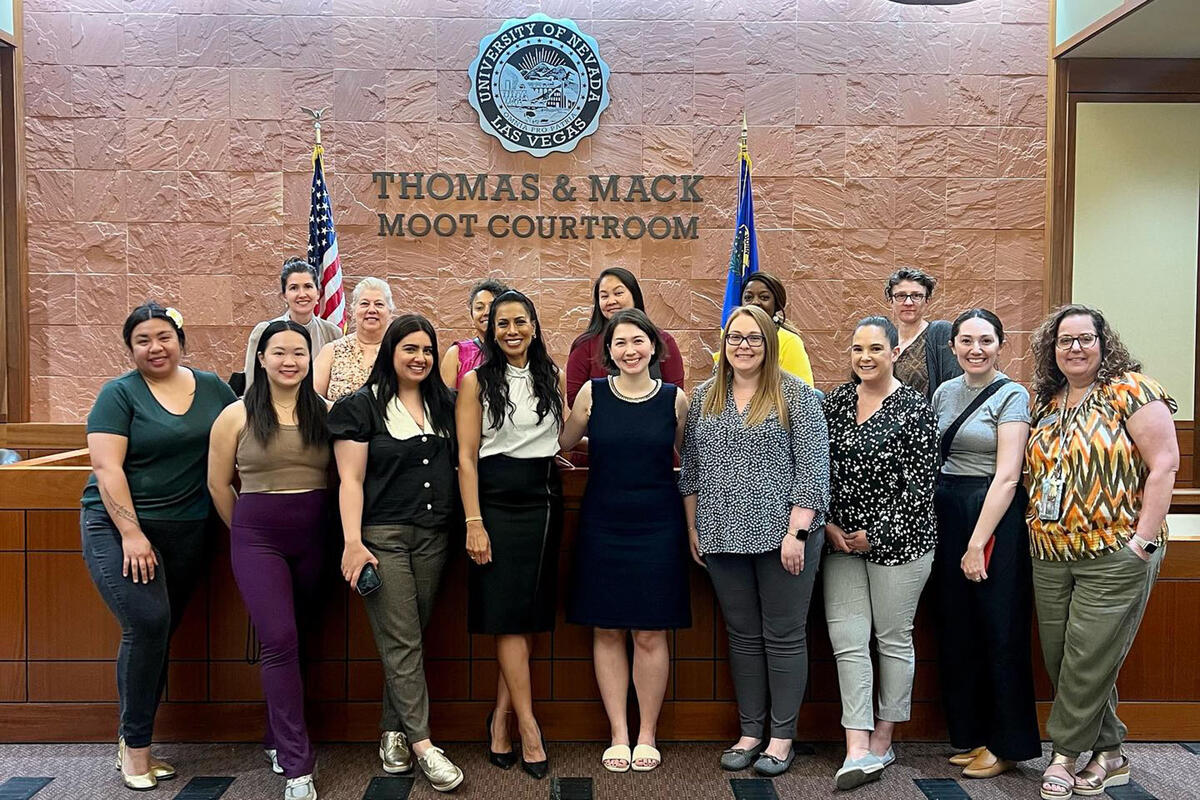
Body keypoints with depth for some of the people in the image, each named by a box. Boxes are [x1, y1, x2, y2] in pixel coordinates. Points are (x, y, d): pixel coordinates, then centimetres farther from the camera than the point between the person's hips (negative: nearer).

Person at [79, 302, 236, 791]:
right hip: (120, 526, -4)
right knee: (147, 623, -16)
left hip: (187, 531, 4)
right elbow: (106, 467, -10)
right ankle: (134, 745, 2)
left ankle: (134, 745, 21)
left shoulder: (213, 389, 7)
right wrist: (131, 533, -18)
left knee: (160, 633, 7)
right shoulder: (119, 394, -4)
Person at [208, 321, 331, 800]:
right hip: (258, 539, -2)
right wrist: (244, 529, 12)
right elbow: (218, 483, 5)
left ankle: (277, 739, 32)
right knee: (280, 640, -10)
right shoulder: (237, 415, -2)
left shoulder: (323, 413, 3)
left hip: (312, 538, 2)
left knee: (286, 640, 12)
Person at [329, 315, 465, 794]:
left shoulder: (444, 404, 10)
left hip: (434, 535, 4)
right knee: (402, 642, -3)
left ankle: (393, 732, 22)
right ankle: (422, 745, 1)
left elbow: (461, 462, 15)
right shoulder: (362, 407, -2)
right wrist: (353, 542, -13)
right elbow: (351, 480, -6)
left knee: (406, 638, 10)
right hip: (383, 536, -4)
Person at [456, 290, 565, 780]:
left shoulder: (553, 377, 10)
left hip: (545, 497, 4)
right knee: (509, 614, -3)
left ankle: (501, 717, 16)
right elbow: (466, 458, -5)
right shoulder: (477, 382, -1)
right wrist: (474, 524, -12)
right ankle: (528, 727, 4)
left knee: (532, 612, 5)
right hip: (498, 500, -4)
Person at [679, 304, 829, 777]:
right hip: (724, 538, 4)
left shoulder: (794, 394, -4)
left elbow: (813, 467, -8)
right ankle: (750, 732, 24)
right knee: (743, 636, 13)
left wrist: (796, 531, -14)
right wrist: (693, 529, 10)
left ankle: (782, 737, 18)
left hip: (782, 536, -4)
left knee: (783, 637, 5)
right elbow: (691, 468, 13)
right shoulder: (704, 397, 9)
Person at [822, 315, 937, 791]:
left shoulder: (914, 409, -8)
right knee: (846, 639, -2)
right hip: (841, 539, 4)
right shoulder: (835, 402, 7)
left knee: (894, 638, 8)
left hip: (897, 540, -4)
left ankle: (882, 740, 23)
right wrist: (828, 524, -1)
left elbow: (921, 485, -10)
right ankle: (859, 750, 2)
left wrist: (876, 534, -11)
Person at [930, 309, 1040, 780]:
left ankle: (1006, 745, 15)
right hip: (946, 512, 6)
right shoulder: (944, 393, 11)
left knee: (999, 630, 1)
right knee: (956, 628, 10)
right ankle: (974, 735, 24)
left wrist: (978, 543, -17)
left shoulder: (1011, 396, -7)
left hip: (996, 517, -6)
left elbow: (1007, 476, -14)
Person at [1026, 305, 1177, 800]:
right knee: (1060, 660, 9)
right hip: (1050, 554, 6)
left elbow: (1164, 464, -10)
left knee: (1089, 658, -3)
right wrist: (1033, 527, 8)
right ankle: (1110, 755, 24)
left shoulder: (1132, 390, -5)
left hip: (1115, 554, -6)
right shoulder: (1046, 404, 12)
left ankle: (1065, 754, 14)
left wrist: (1143, 540, -14)